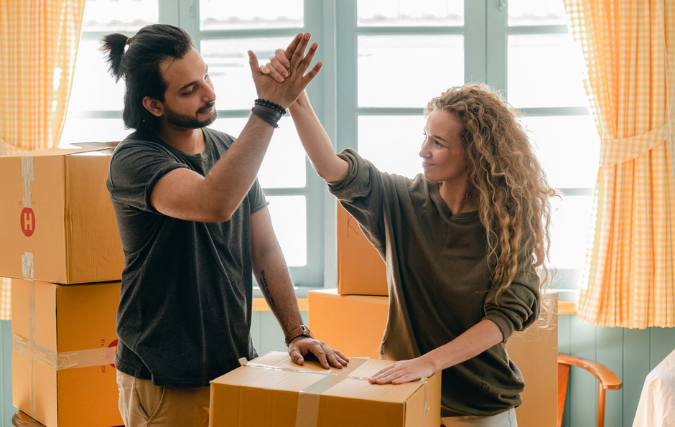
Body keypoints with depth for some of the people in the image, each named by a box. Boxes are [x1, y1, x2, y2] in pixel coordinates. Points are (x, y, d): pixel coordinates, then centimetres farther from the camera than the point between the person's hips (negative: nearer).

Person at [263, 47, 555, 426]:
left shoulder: (512, 222, -10)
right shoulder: (404, 202, -7)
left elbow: (506, 314, -16)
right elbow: (333, 169, -20)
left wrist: (428, 361, -26)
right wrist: (294, 97, -32)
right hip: (407, 395, 2)